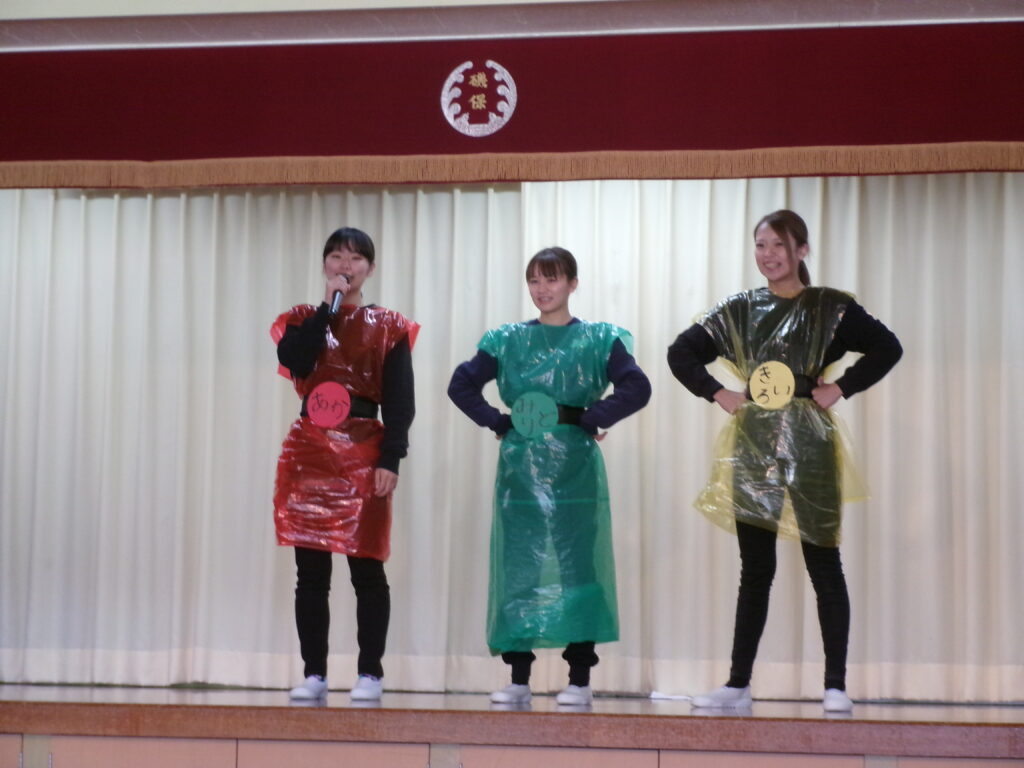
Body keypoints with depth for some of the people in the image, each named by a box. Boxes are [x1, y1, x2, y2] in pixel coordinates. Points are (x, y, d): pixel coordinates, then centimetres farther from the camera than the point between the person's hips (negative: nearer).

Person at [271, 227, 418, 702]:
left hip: (363, 454, -2)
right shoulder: (303, 321, 12)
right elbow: (294, 362, -11)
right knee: (310, 571, 3)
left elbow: (399, 402, 0)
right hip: (309, 453, 2)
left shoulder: (388, 328, 6)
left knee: (366, 569, -1)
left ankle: (370, 673, 6)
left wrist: (391, 459, -10)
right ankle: (314, 673, 8)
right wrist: (328, 307, -7)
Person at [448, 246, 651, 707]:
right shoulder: (508, 341, 10)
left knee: (577, 562, -2)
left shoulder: (598, 340, 3)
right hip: (521, 468, 3)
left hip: (574, 466, -2)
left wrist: (591, 420, -11)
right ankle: (518, 678, 9)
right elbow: (461, 385, 9)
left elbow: (637, 389, -9)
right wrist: (497, 422, 0)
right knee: (518, 565, 3)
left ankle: (579, 680, 3)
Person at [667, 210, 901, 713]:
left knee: (824, 566, 1)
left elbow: (886, 347, -5)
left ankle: (836, 686, 4)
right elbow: (681, 353, 15)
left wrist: (842, 388, -10)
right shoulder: (739, 311, 9)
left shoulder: (829, 308, 1)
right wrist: (716, 393, 3)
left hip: (808, 449, -3)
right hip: (752, 449, 3)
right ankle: (738, 684, 11)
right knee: (754, 570, 8)